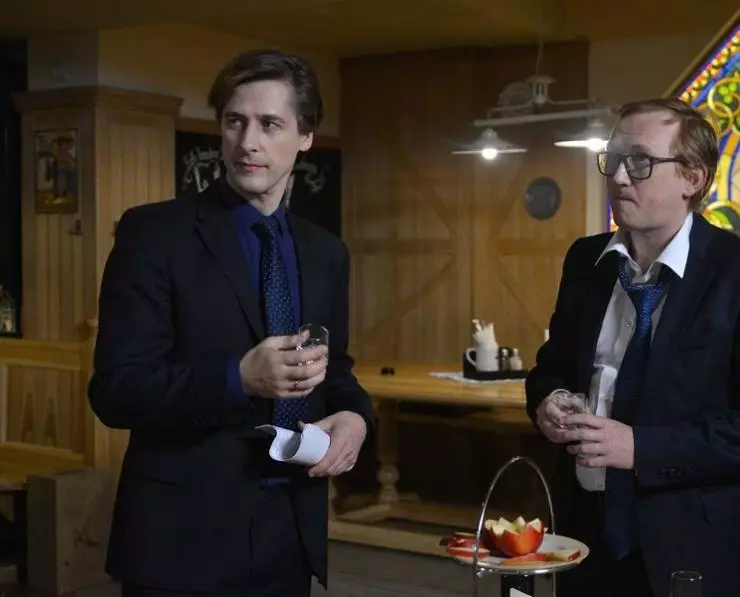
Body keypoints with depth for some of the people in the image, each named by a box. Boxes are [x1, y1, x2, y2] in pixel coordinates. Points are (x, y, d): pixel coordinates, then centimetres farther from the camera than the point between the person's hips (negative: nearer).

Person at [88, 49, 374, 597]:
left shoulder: (326, 252, 9)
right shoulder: (153, 233, -7)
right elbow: (115, 389, -12)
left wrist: (354, 413, -5)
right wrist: (239, 378, -26)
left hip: (291, 529, 5)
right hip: (186, 533, -5)